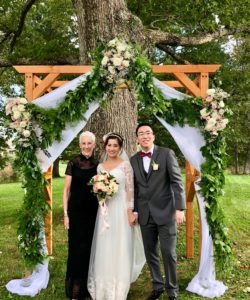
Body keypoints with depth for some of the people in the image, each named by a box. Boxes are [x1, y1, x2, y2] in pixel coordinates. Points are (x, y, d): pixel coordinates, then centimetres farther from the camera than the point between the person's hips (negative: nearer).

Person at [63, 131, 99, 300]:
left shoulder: (98, 165, 4)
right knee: (77, 247, 3)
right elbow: (66, 190, -3)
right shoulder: (73, 164, -3)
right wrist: (66, 213, -7)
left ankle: (89, 285, 29)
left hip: (93, 211, 3)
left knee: (91, 247, 12)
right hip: (76, 210, -3)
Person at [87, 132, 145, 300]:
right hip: (105, 211, 4)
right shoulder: (100, 166, 10)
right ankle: (104, 286, 26)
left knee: (120, 249, 3)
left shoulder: (125, 164, -3)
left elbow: (130, 189, -7)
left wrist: (130, 212, -13)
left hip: (121, 209, -4)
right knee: (104, 249, 9)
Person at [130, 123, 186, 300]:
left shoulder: (167, 154, -4)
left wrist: (180, 208, -14)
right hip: (145, 214, 4)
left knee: (168, 253, 2)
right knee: (150, 253, 11)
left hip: (165, 212, -3)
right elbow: (135, 187, 10)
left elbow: (177, 181, -7)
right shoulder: (134, 160, 7)